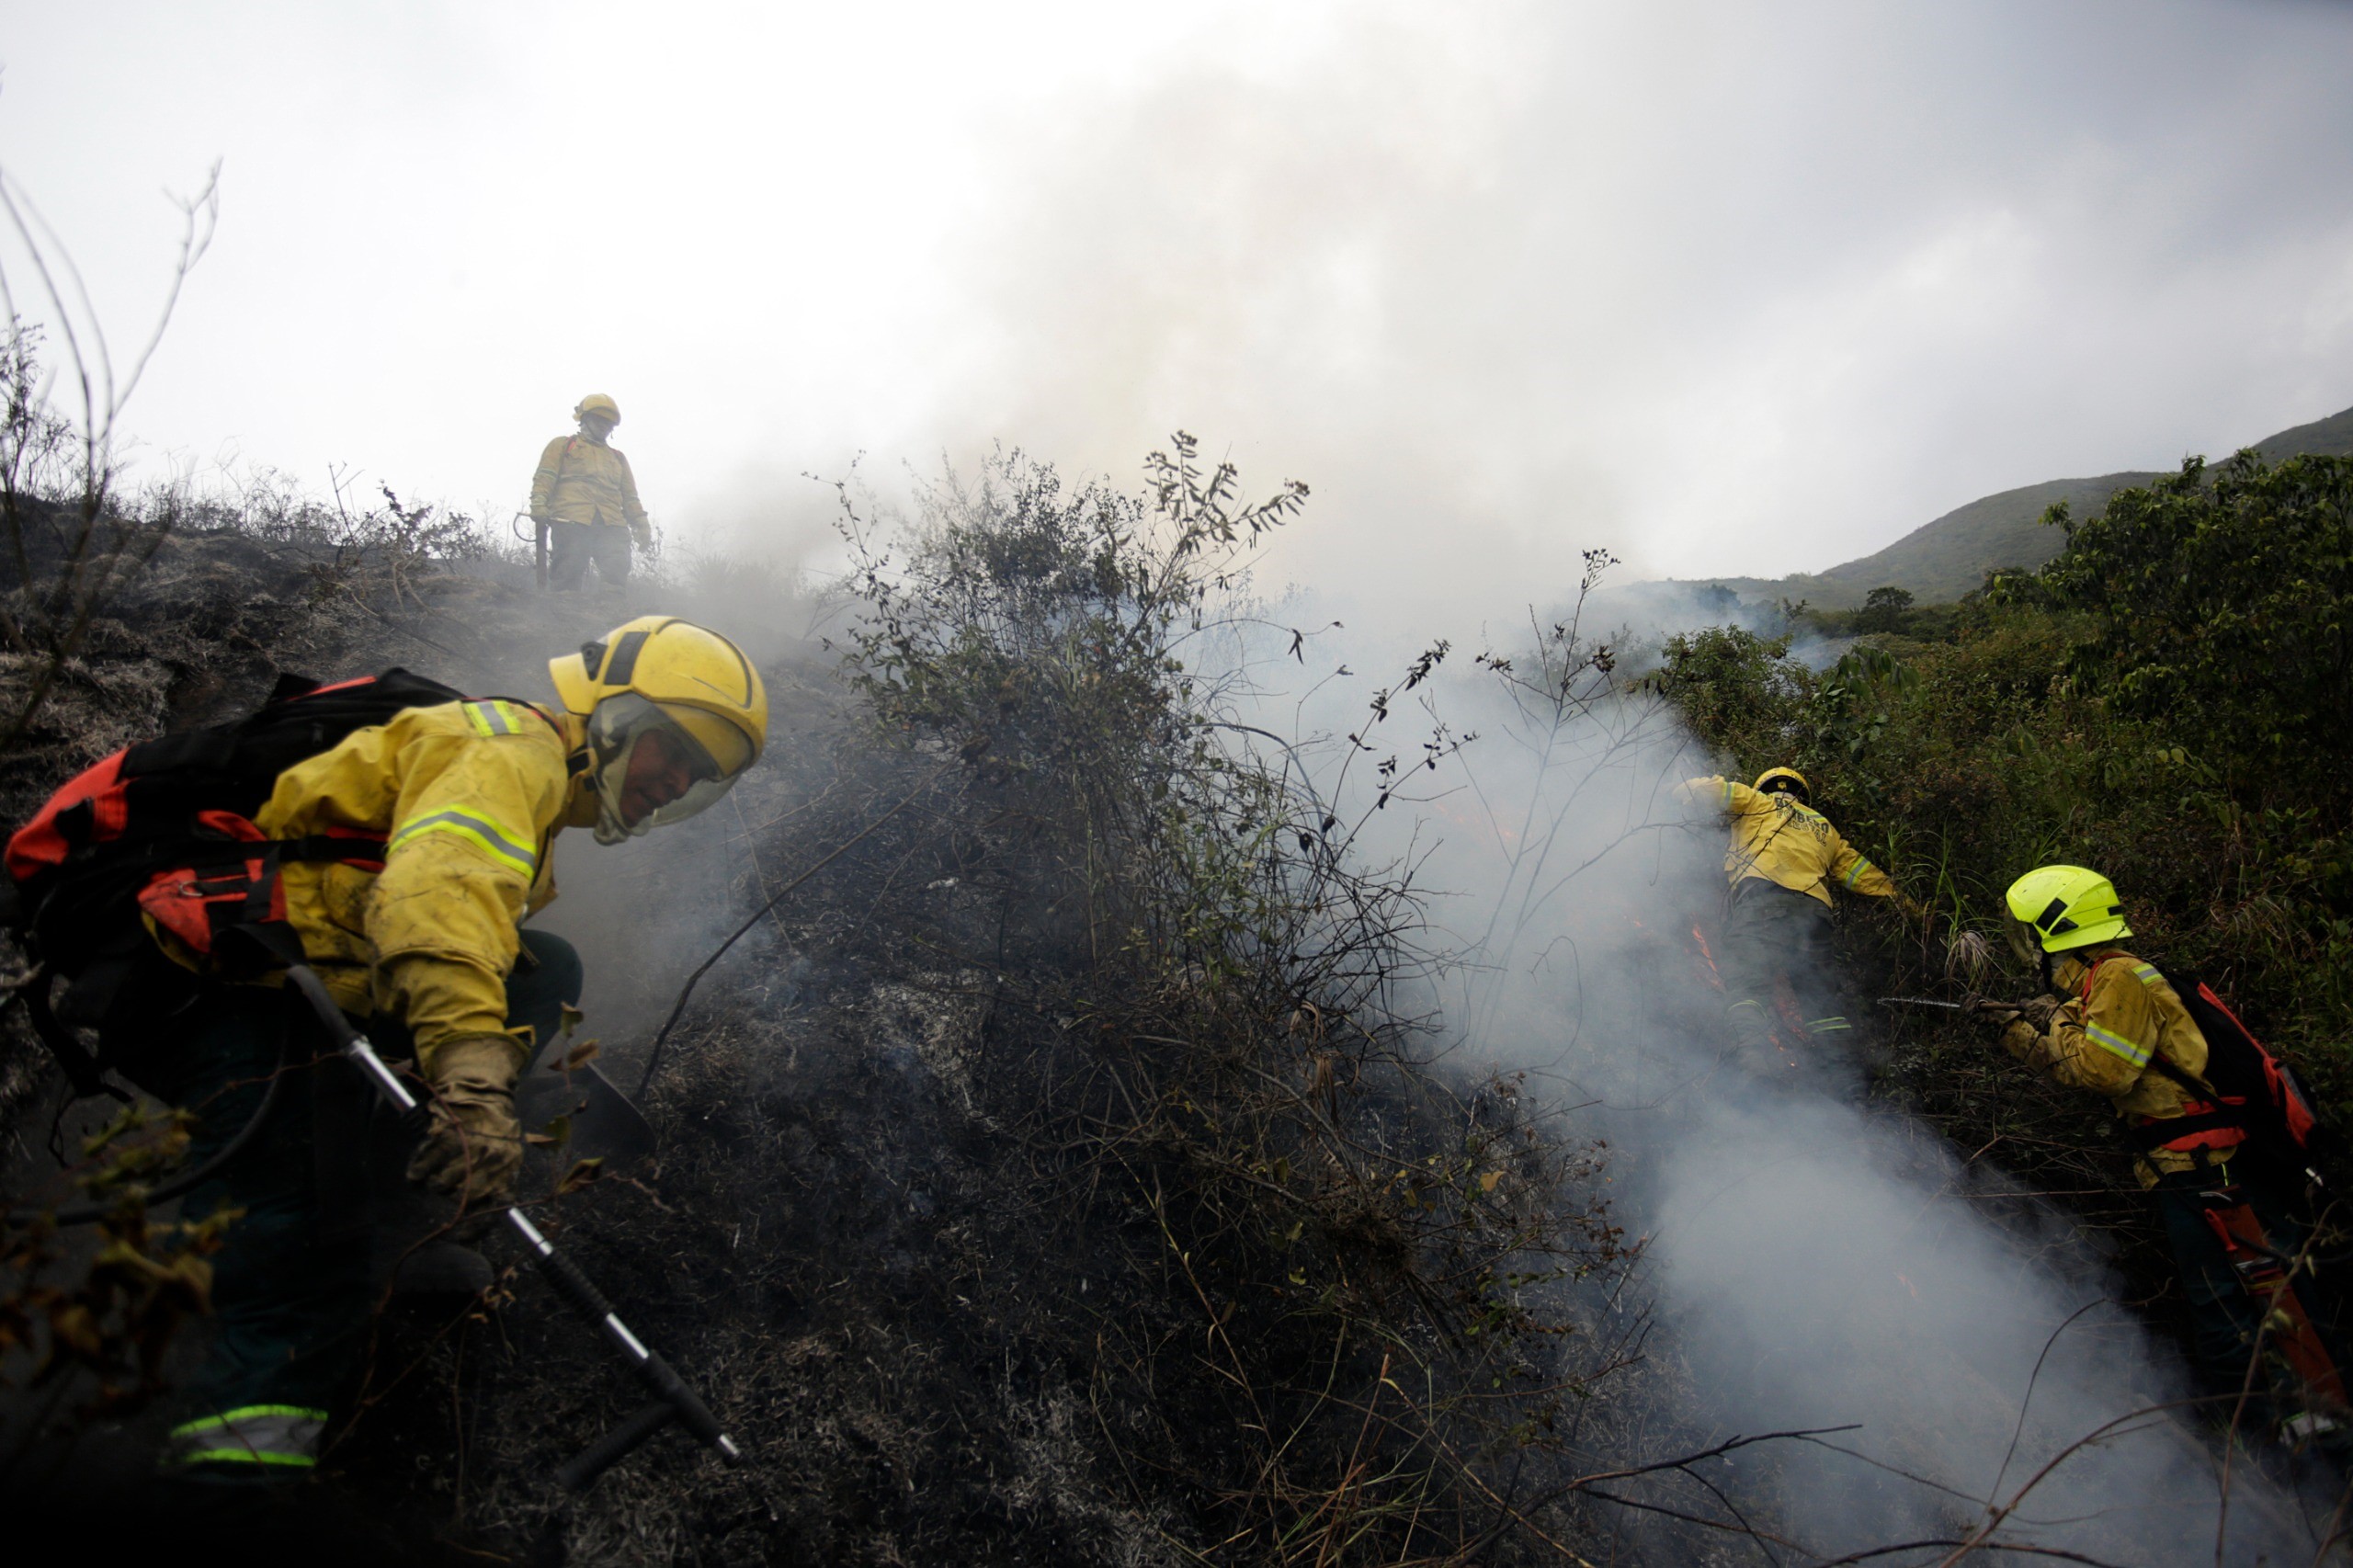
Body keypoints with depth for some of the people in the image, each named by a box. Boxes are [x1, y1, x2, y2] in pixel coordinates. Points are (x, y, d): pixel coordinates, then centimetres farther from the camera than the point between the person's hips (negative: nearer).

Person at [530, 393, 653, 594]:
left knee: (617, 575, -16)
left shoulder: (618, 458, 33)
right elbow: (544, 478, 8)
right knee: (567, 577, -13)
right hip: (571, 519, -3)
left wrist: (641, 526, 14)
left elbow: (630, 497, 27)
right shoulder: (562, 445, 22)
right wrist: (539, 503, -10)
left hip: (612, 524, 3)